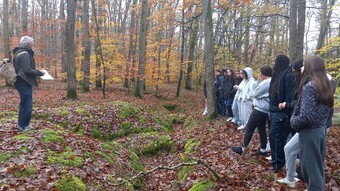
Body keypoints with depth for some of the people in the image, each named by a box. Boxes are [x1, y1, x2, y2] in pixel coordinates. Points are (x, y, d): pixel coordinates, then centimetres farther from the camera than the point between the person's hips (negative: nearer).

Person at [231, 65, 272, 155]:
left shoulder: (266, 82, -21)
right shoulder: (270, 81, 12)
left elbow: (255, 94, -16)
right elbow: (257, 92, 14)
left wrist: (258, 81, -8)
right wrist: (258, 82, 3)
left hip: (260, 110, -10)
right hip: (264, 110, 10)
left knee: (249, 128, -1)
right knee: (261, 128, 15)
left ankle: (242, 148, 7)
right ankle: (263, 150, 20)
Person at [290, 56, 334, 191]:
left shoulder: (309, 86, -18)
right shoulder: (325, 85, 8)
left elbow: (306, 116, -25)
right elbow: (329, 112, 17)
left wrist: (293, 122, -8)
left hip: (310, 132, -9)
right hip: (321, 130, 9)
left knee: (310, 167, 3)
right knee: (318, 167, 19)